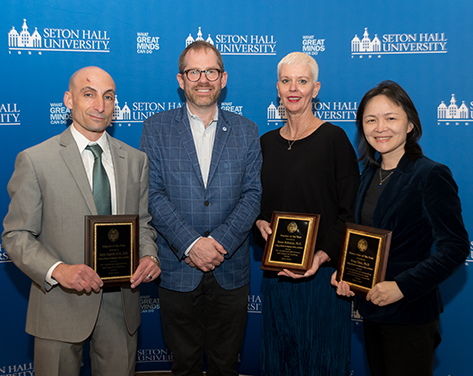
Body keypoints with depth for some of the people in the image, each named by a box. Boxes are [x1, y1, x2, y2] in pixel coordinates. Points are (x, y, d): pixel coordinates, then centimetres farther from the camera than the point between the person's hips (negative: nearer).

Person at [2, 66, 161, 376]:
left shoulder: (136, 160, 6)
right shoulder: (35, 161, -7)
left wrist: (149, 255, -10)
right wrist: (57, 270, -23)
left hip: (121, 303, 4)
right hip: (61, 304, -3)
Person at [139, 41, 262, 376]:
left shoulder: (246, 131, 5)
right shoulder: (156, 128, 1)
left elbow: (252, 194, -1)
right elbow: (152, 194, -7)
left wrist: (221, 242, -15)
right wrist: (190, 244, -17)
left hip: (230, 270, 1)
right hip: (177, 269, -1)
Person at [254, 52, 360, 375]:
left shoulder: (333, 138, -8)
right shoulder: (266, 143, 8)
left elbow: (350, 211, -9)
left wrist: (323, 255, -21)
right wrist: (261, 223, -4)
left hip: (322, 271, -4)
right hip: (276, 271, 5)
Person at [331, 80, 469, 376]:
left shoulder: (432, 175, -14)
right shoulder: (371, 173, 8)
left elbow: (455, 248, -18)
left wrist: (402, 287, -22)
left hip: (410, 316, -7)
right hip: (371, 308, 7)